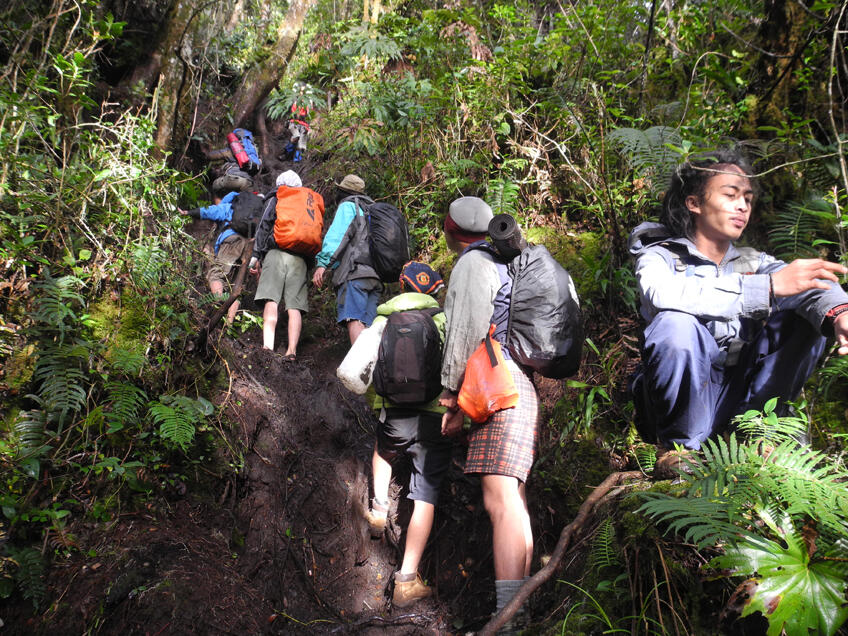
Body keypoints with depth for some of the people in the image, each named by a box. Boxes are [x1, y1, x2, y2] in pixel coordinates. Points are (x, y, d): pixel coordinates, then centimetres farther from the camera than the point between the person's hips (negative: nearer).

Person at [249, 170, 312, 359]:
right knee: (294, 306, -4)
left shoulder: (276, 199, 16)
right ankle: (292, 349, -19)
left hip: (276, 253, -3)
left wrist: (255, 257, 2)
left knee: (271, 300, -14)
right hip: (300, 258, 3)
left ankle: (268, 345, -31)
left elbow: (263, 227, 5)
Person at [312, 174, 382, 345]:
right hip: (375, 276, 8)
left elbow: (337, 234, -5)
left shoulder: (348, 206, 10)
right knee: (367, 326, -2)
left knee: (354, 321, -20)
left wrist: (323, 263, -11)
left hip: (354, 273, -8)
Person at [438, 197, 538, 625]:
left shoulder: (473, 262, -1)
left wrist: (451, 394, -7)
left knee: (501, 499, -18)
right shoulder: (499, 261, 27)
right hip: (516, 388, 10)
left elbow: (467, 332, -11)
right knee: (511, 501, 9)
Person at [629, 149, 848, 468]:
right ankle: (682, 448, -14)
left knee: (804, 315, -9)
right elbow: (662, 293, -28)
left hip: (740, 398, 4)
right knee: (676, 323, -31)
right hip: (684, 402, -4)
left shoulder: (752, 261, 13)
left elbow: (809, 284, -9)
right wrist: (768, 286, -33)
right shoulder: (660, 256, -1)